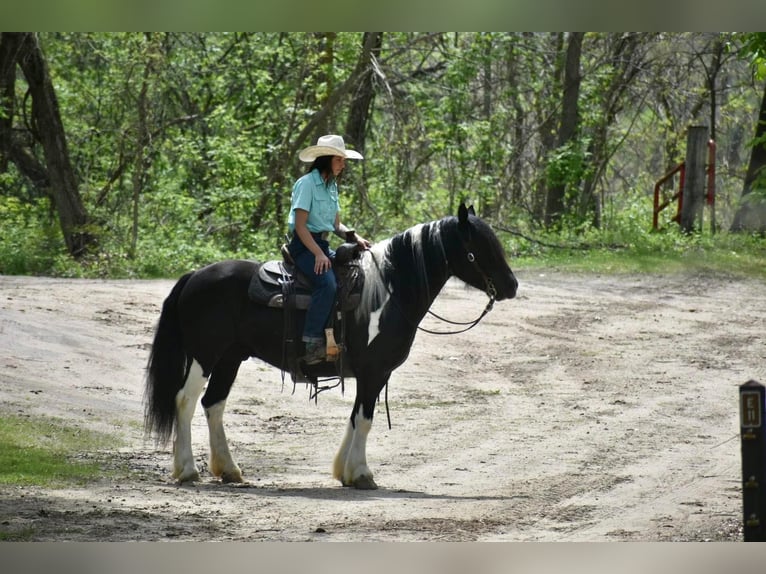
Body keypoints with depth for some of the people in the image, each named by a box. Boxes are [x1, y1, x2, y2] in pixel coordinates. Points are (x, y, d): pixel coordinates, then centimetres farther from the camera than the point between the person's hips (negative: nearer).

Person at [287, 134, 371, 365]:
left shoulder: (331, 185, 16)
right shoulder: (307, 183, -10)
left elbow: (336, 225, 19)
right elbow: (300, 225, -16)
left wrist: (356, 238, -1)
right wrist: (318, 254, -26)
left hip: (323, 245, 9)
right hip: (304, 245, -9)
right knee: (327, 283, -31)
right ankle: (312, 343, -33)